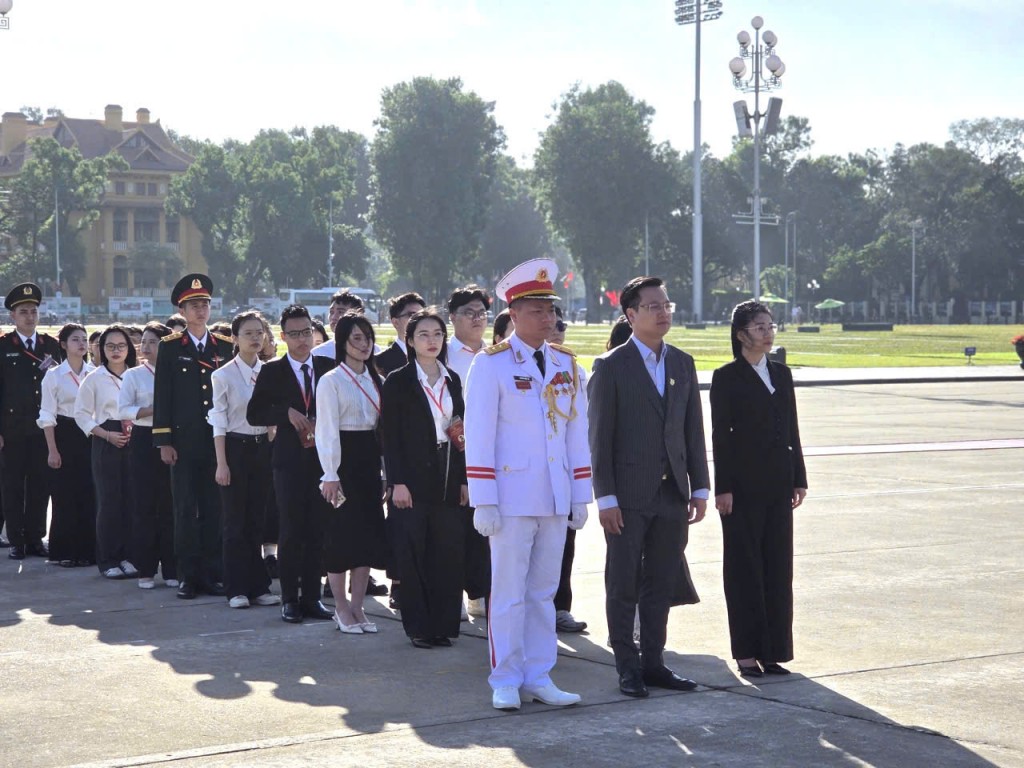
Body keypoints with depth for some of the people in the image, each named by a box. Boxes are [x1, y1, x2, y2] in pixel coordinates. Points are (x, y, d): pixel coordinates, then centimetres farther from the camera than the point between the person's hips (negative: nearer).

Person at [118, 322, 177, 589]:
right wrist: (152, 411, -17)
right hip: (144, 440, -1)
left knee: (170, 506, 5)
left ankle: (171, 569, 12)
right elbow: (123, 410, -8)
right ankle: (146, 570, 9)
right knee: (145, 506, 1)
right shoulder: (134, 375, 1)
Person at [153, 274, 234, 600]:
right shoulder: (169, 347, 3)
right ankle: (188, 575, 7)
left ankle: (213, 573, 10)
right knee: (186, 510, 2)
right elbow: (162, 397, 1)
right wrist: (163, 441, -4)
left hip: (218, 439, 2)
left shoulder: (226, 346, 9)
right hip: (184, 441, -2)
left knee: (214, 509, 4)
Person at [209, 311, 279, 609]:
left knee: (257, 518, 8)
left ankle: (258, 585, 15)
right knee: (235, 520, 1)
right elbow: (219, 423, -6)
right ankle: (237, 588, 8)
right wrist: (221, 463, -10)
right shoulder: (224, 376, -6)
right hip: (235, 447, -4)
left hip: (262, 448, 4)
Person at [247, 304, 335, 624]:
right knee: (291, 531, 0)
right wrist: (287, 412, -15)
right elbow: (253, 414, -2)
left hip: (322, 457, 2)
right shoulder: (272, 371, 2)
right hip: (290, 460, -2)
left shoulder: (328, 367, 8)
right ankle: (289, 599, 7)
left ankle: (312, 597, 13)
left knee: (317, 531, 5)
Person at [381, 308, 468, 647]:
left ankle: (443, 625, 11)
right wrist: (398, 482, -12)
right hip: (414, 480, -4)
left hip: (448, 479, 4)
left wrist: (464, 479, 7)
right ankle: (419, 627, 7)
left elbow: (460, 433, 13)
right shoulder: (398, 382, -1)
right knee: (414, 554, -1)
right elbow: (390, 436, -5)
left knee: (449, 553, 2)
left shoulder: (452, 381, 12)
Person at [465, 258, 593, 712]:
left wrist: (580, 495, 9)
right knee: (509, 593, 1)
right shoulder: (492, 364, -5)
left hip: (555, 499, 5)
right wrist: (483, 502, -12)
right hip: (513, 498, -5)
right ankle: (505, 682, 9)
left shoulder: (566, 364, 10)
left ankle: (538, 677, 17)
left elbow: (576, 431, 13)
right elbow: (477, 435, -7)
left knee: (544, 592, 10)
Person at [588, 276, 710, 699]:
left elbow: (693, 431, 13)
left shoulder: (683, 364, 11)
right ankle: (628, 668, 10)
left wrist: (699, 488, 7)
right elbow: (599, 437, -7)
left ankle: (653, 661, 19)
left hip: (672, 494, 5)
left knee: (661, 584, 10)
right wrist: (605, 497, -12)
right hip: (629, 497, -5)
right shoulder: (611, 366, -5)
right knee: (624, 585, 2)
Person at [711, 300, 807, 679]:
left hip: (778, 484, 5)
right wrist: (723, 488, -13)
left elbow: (792, 430, 14)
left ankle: (773, 651, 12)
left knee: (778, 567, 6)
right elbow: (720, 435, -7)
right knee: (744, 567, 0)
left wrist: (799, 478, 9)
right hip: (743, 483, -5)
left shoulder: (782, 374, 12)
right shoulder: (728, 377, -4)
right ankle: (747, 652, 6)